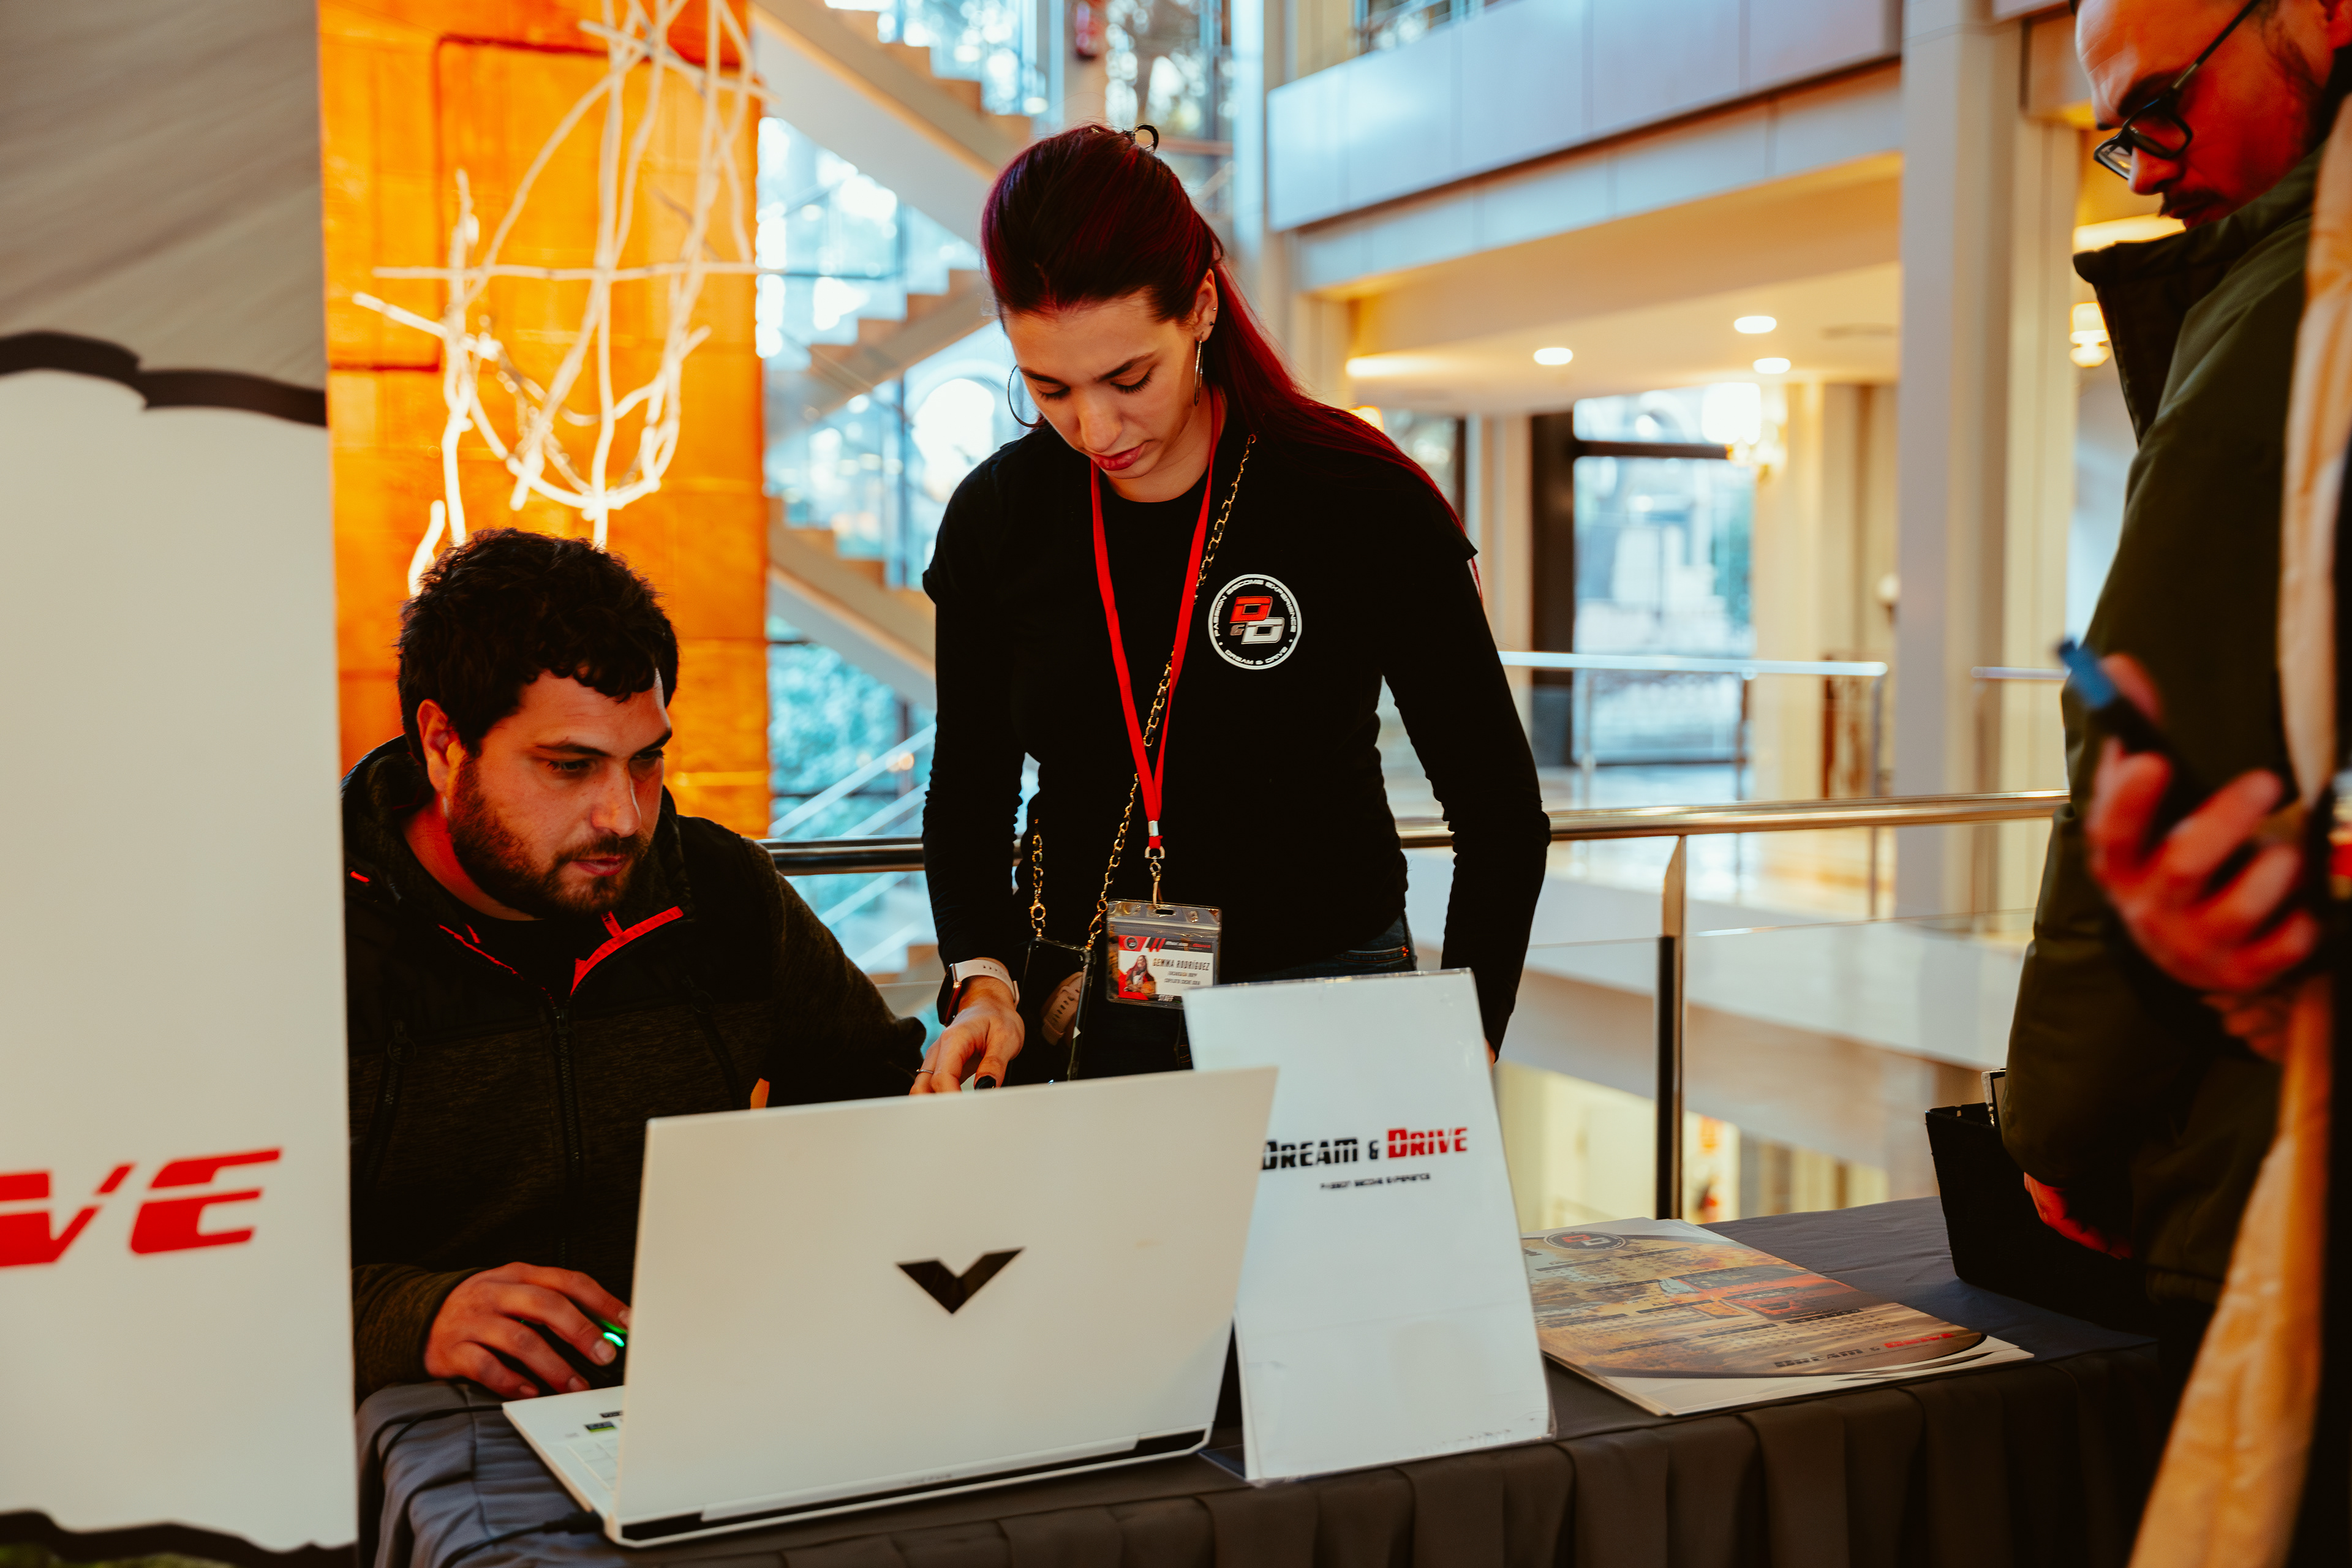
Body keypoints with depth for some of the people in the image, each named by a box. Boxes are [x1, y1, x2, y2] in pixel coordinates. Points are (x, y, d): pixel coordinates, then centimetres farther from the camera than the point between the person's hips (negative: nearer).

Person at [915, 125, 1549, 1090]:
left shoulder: (1364, 502, -12)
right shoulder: (996, 520, -2)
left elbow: (1500, 814, -6)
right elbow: (967, 796, 10)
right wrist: (984, 983, -8)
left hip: (1323, 1015, -2)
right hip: (1073, 1018, 2)